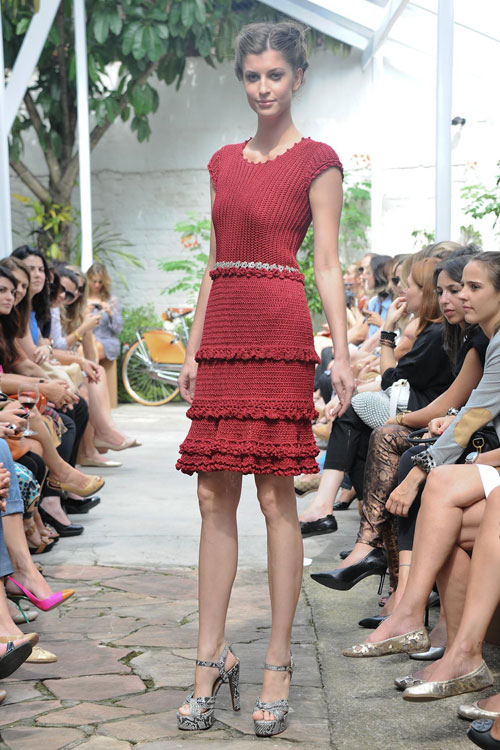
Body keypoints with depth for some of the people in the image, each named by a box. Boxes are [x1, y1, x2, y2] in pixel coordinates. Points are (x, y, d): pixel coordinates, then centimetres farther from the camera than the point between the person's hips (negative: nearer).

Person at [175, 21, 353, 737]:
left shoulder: (316, 161, 2)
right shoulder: (224, 162, 18)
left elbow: (327, 265, -3)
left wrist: (341, 351, -12)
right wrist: (193, 351, 14)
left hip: (279, 335, -6)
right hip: (223, 336, 6)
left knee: (276, 497, -5)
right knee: (214, 496, 3)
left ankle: (278, 664, 3)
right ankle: (212, 658, 9)